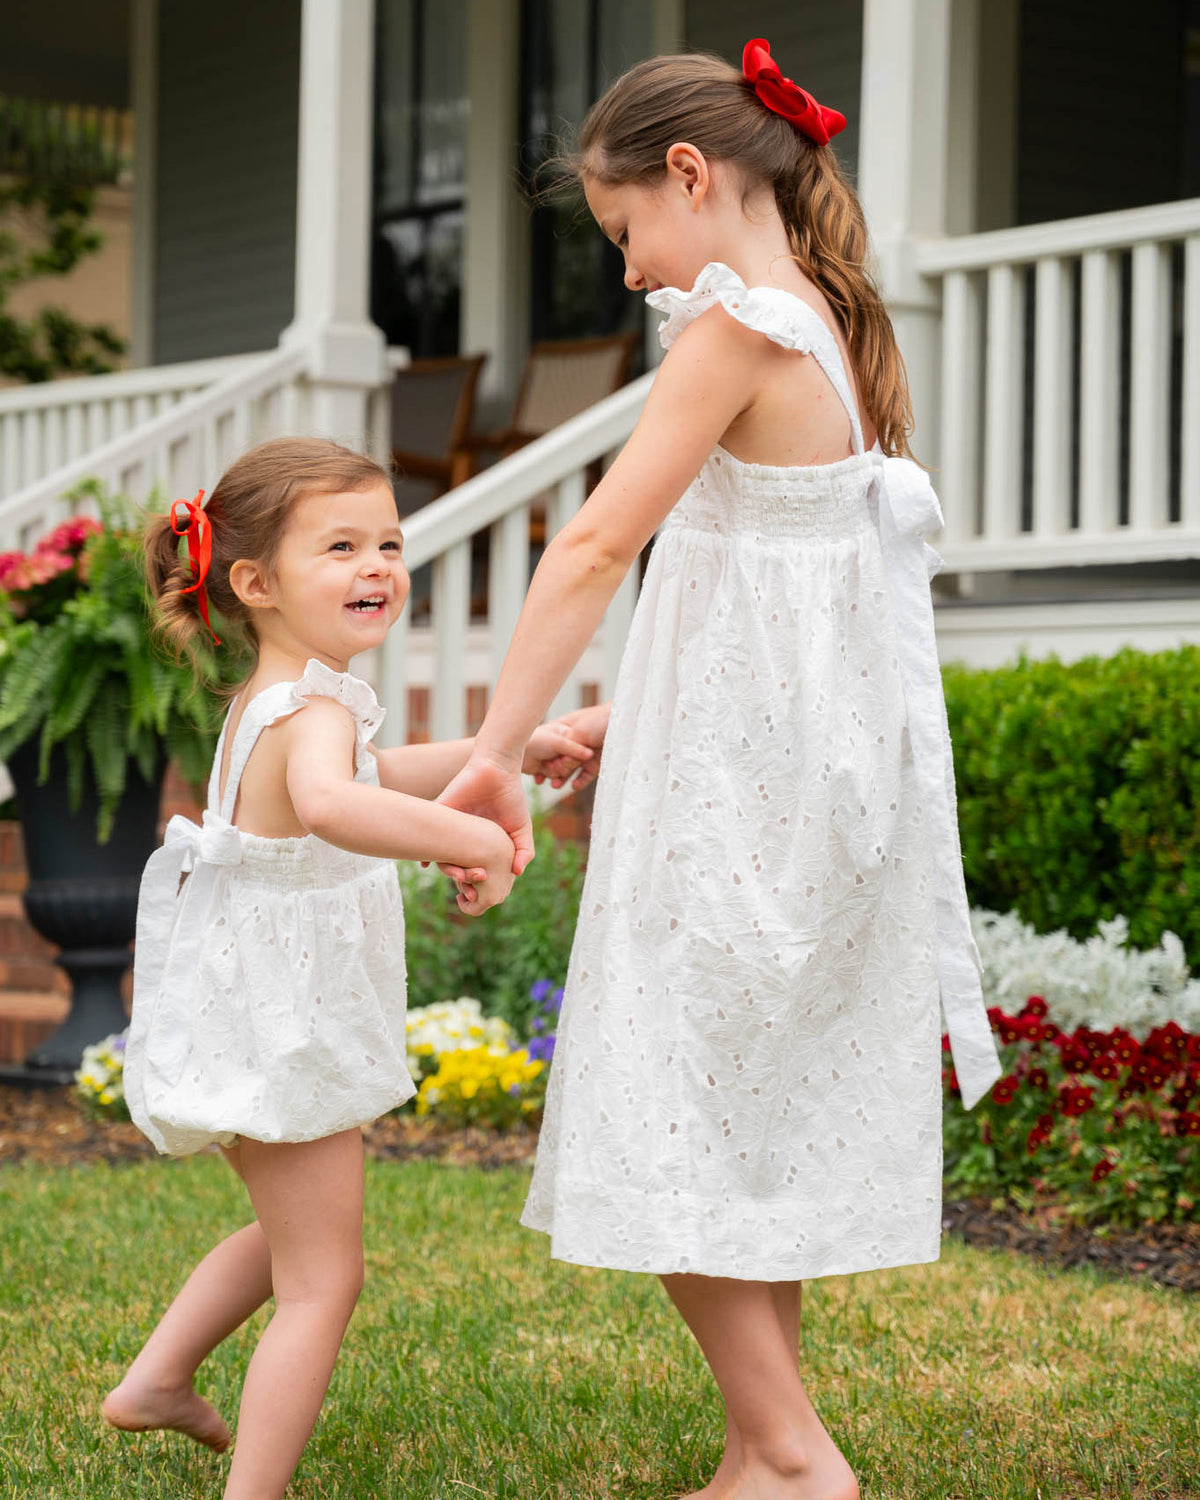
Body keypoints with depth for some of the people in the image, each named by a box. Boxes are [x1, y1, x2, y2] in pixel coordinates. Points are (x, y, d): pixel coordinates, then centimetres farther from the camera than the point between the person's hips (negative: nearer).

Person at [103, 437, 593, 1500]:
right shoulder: (316, 710, -25)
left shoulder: (267, 705, 8)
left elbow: (376, 776, 28)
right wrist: (474, 838, -42)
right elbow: (332, 804, -51)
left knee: (291, 1233, 31)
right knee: (323, 1283, -1)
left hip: (264, 1026, 10)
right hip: (284, 1039, -10)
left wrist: (509, 751, 23)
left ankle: (156, 1383, 39)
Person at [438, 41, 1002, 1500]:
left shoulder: (738, 327, -15)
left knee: (672, 1122, 0)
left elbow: (596, 543, -19)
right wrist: (633, 721, 13)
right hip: (816, 776, 9)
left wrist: (495, 754, -19)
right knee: (764, 1119, 15)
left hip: (735, 803, -9)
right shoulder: (840, 329, 11)